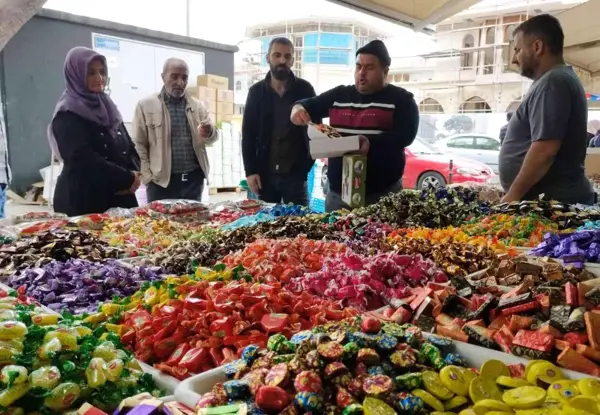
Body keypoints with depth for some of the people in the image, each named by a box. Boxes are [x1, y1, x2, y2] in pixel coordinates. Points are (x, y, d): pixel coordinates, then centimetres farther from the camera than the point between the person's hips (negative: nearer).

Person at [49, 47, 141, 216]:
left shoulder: (106, 106, 13)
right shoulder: (67, 115, -8)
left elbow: (129, 146, 12)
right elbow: (84, 160, -19)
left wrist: (133, 174, -8)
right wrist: (128, 179, -15)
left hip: (120, 197, 7)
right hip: (84, 200, -6)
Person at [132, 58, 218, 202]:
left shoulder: (197, 106, 11)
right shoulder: (146, 105, 1)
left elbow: (213, 137, 9)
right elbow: (138, 145, 0)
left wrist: (209, 132, -14)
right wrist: (147, 176, -8)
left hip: (193, 179, 3)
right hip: (161, 181, -3)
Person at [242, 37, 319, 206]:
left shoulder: (304, 89, 1)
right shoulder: (256, 92, 5)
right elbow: (248, 135, 4)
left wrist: (309, 162, -10)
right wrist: (250, 170, -4)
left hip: (296, 173, -1)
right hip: (265, 173, 2)